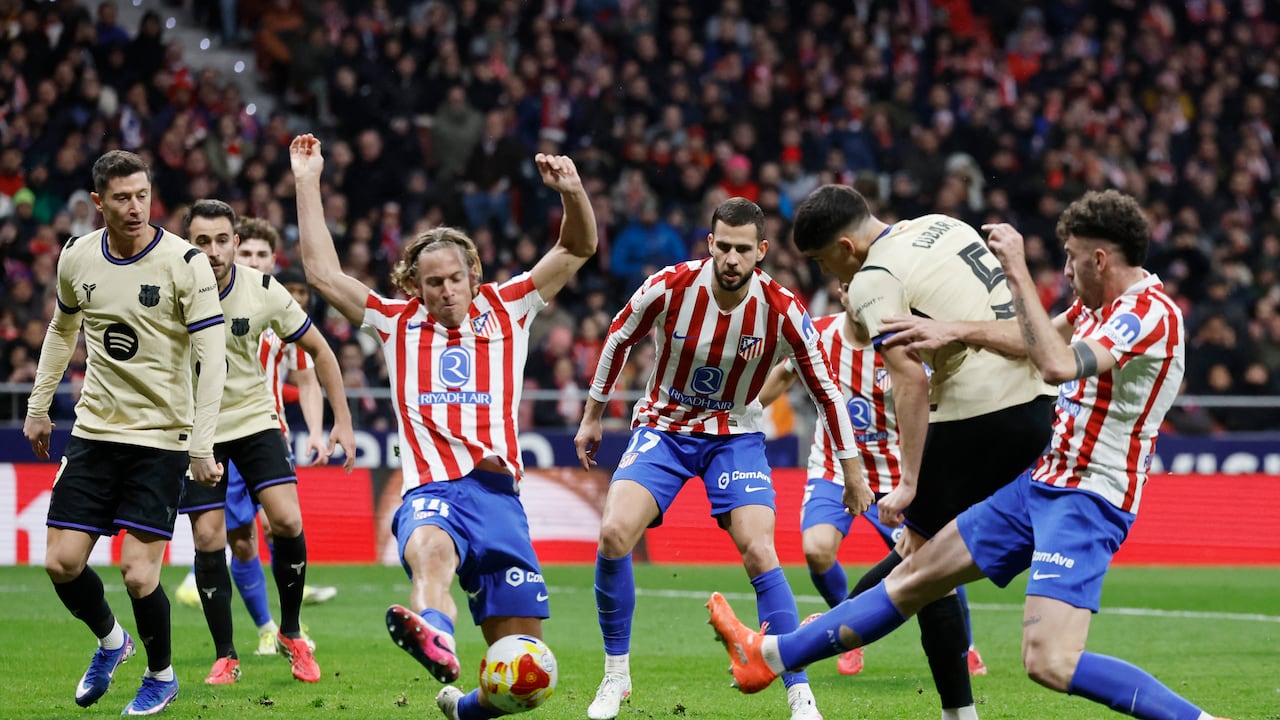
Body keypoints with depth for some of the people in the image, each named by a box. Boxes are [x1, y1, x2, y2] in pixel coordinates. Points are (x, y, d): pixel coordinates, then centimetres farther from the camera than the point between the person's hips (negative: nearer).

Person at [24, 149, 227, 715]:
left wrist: (201, 446, -19)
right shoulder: (77, 258, 2)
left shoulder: (185, 262, -12)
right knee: (62, 563, -2)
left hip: (161, 438, -4)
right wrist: (38, 405, 22)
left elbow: (213, 360, -13)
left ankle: (161, 674, 17)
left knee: (139, 574, -10)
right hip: (94, 432, 4)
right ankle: (110, 641, 29)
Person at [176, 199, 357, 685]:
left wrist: (342, 421, -1)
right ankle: (225, 657, 9)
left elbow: (318, 350, 0)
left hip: (255, 418, 0)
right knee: (209, 539, -5)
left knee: (287, 521, -15)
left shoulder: (263, 291, -13)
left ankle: (291, 635, 6)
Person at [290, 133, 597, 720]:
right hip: (432, 492, -2)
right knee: (431, 549, -41)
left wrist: (572, 192, -7)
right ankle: (434, 640, -73)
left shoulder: (506, 310, 16)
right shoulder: (397, 323, 16)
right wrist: (307, 184, 11)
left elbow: (578, 248, 12)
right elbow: (323, 274, 13)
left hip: (499, 494, 2)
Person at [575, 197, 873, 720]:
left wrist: (853, 472, -2)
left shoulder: (781, 310, -19)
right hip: (662, 427, 1)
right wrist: (592, 417, 8)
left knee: (759, 553, -19)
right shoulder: (670, 287, -19)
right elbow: (617, 339, 1)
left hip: (735, 436, -1)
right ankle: (616, 675, -1)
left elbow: (825, 390, -6)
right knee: (613, 535, -20)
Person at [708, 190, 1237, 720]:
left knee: (1049, 662, -24)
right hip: (1041, 483, 10)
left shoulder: (1150, 314, -19)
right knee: (917, 576, 16)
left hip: (1087, 502, -10)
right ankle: (771, 656, 25)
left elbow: (1059, 364, -31)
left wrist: (1017, 272, -26)